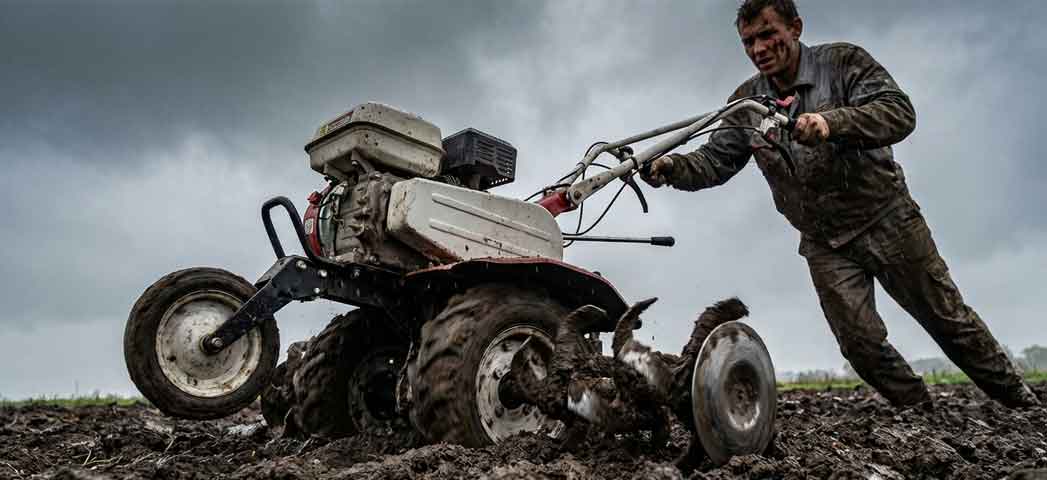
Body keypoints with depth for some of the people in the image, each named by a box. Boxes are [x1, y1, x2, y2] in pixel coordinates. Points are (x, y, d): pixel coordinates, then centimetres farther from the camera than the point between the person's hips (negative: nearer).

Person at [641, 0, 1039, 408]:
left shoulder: (844, 62, -10)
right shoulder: (747, 102, 1)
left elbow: (899, 112, -24)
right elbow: (715, 160, -6)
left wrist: (831, 122, -42)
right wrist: (672, 168, -28)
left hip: (886, 219, -3)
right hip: (825, 245, 3)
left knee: (950, 321, 8)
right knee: (861, 345, -1)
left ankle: (1021, 403, 29)